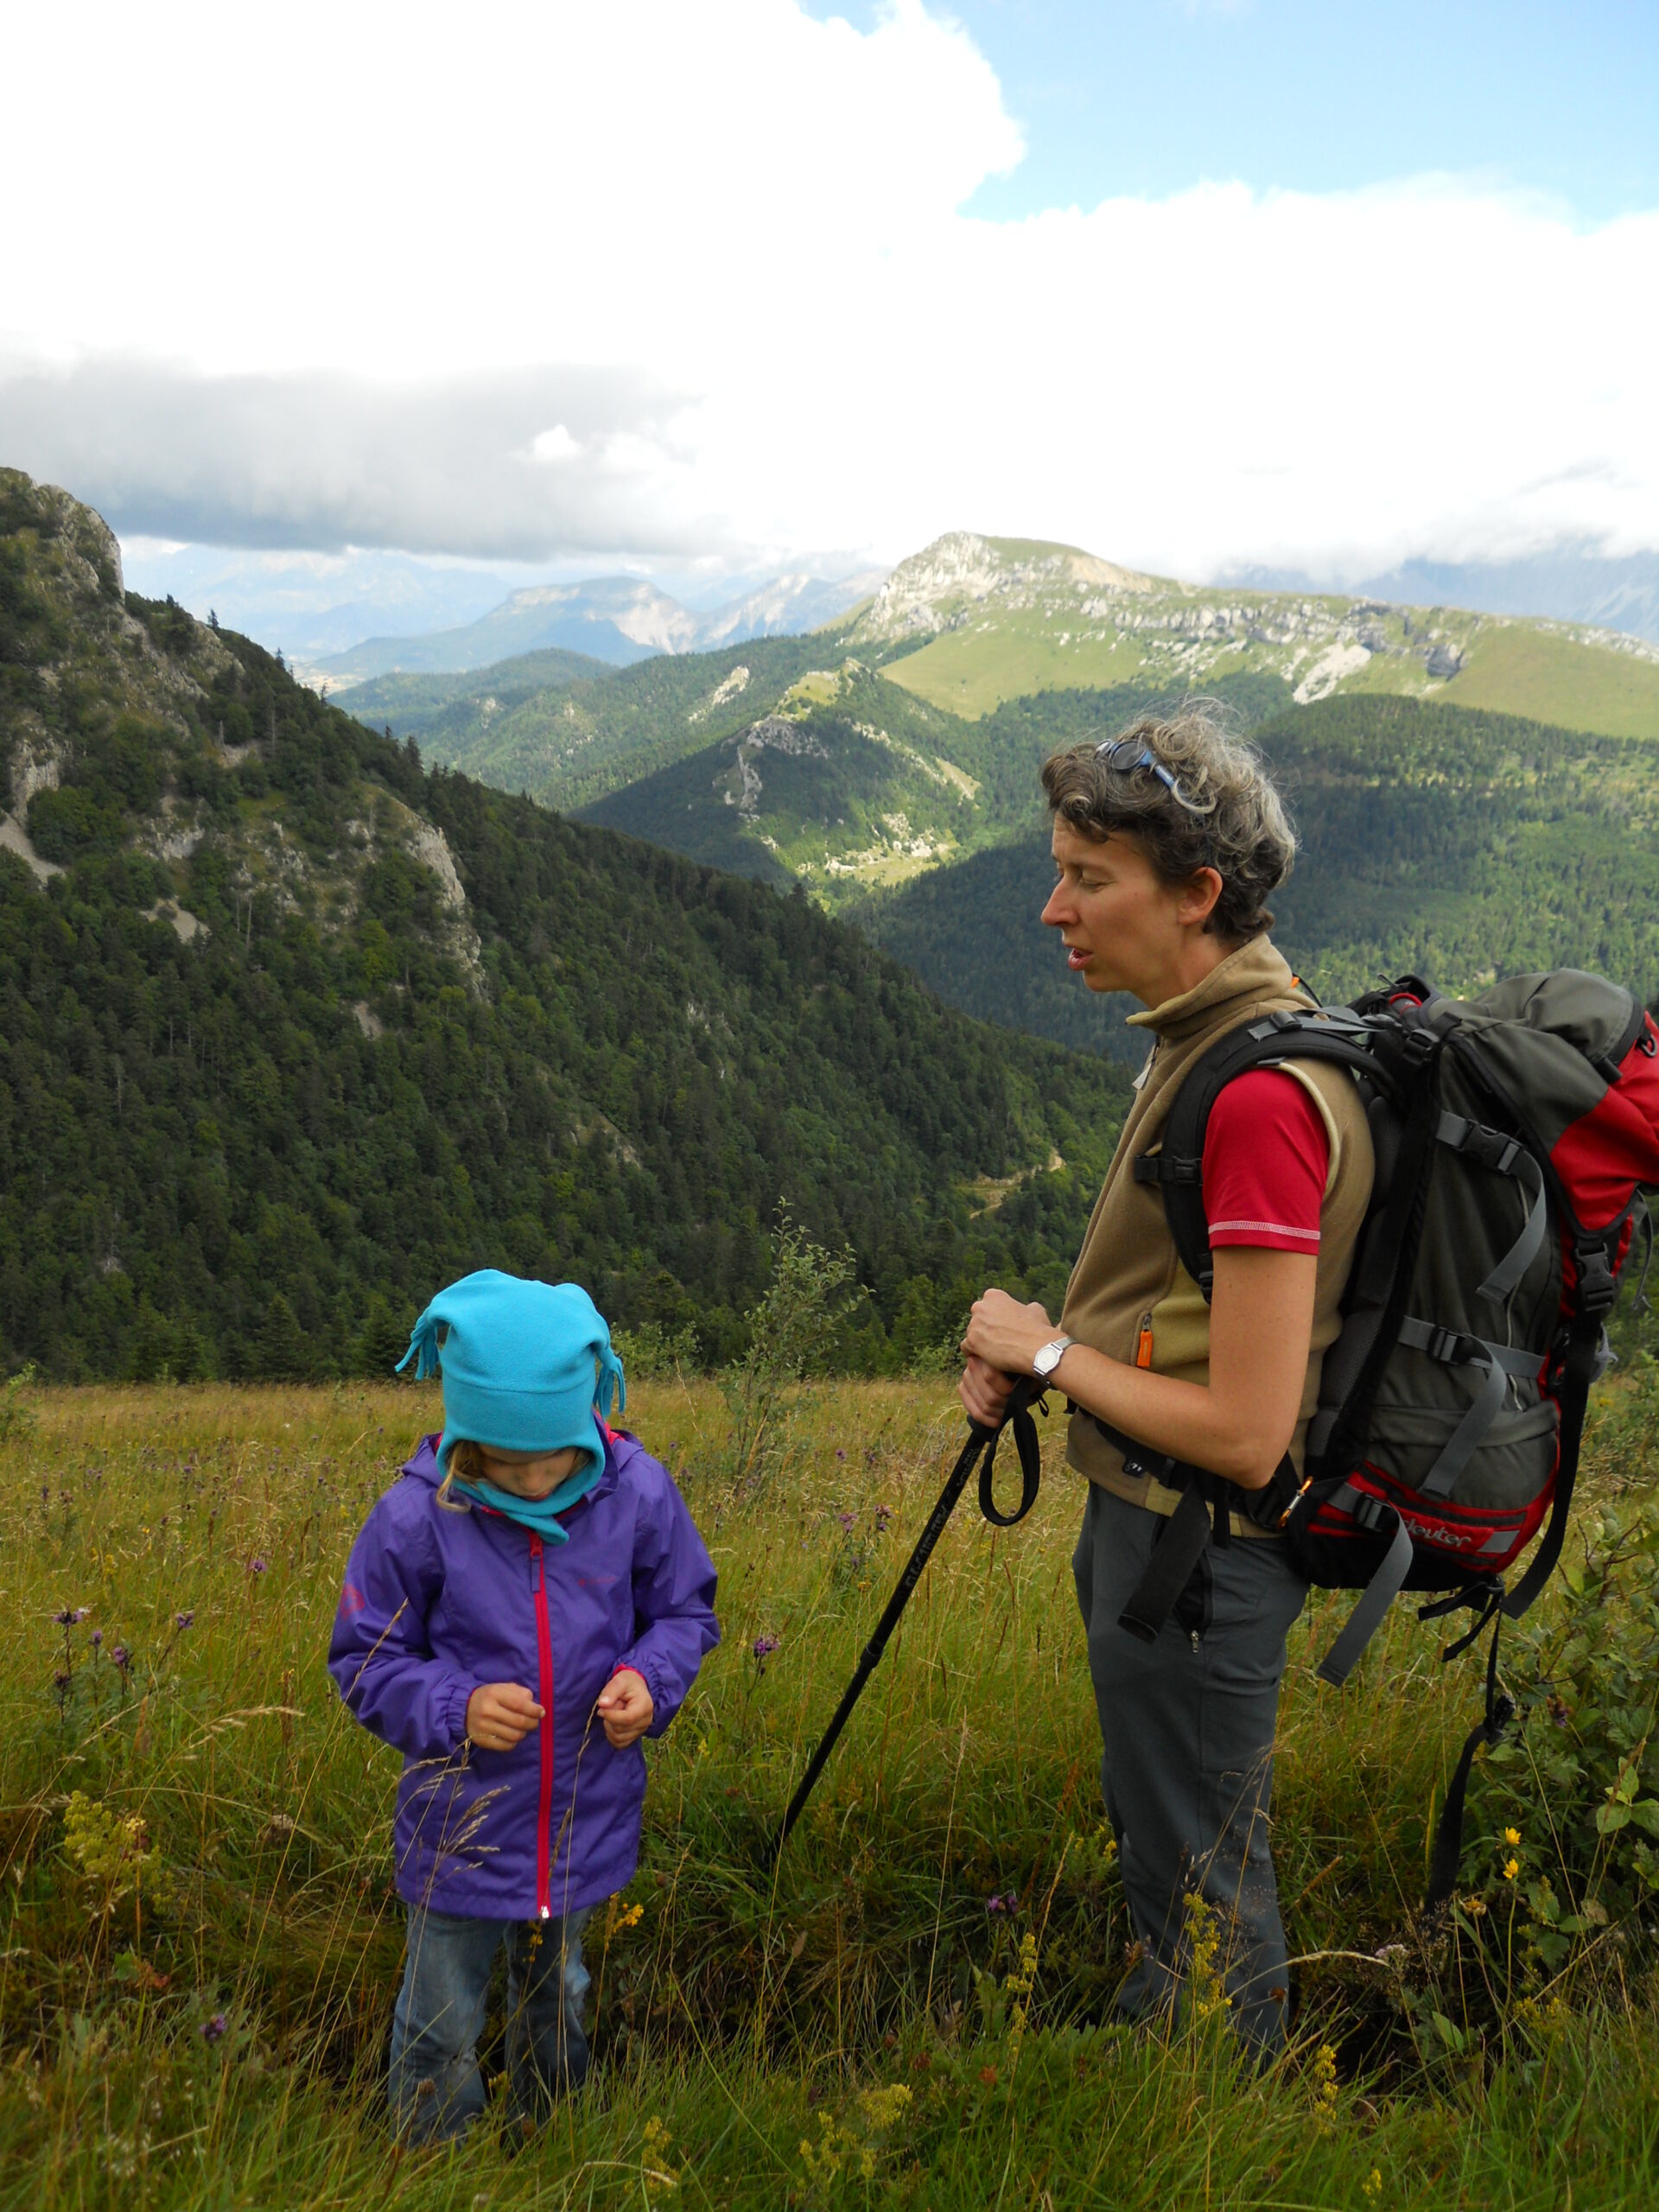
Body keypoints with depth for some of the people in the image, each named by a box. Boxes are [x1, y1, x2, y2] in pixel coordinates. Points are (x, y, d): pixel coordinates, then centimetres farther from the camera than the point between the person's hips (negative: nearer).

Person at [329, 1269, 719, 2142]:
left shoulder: (637, 1493, -16)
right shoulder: (414, 1516, -22)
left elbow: (685, 1611, 0)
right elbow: (363, 1662, -10)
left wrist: (650, 1679, -20)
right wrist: (453, 1710, -27)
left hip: (586, 1818, 3)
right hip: (460, 1830, -2)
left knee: (556, 2000, 28)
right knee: (440, 2028, 16)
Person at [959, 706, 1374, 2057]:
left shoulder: (1263, 1092, -28)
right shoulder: (1208, 1035, 4)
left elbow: (1245, 1431, -29)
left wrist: (1054, 1352, -15)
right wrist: (1033, 1359, 1)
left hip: (1201, 1544, -10)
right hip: (1149, 1511, 10)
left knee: (1198, 1887, 11)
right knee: (1154, 1832, 28)